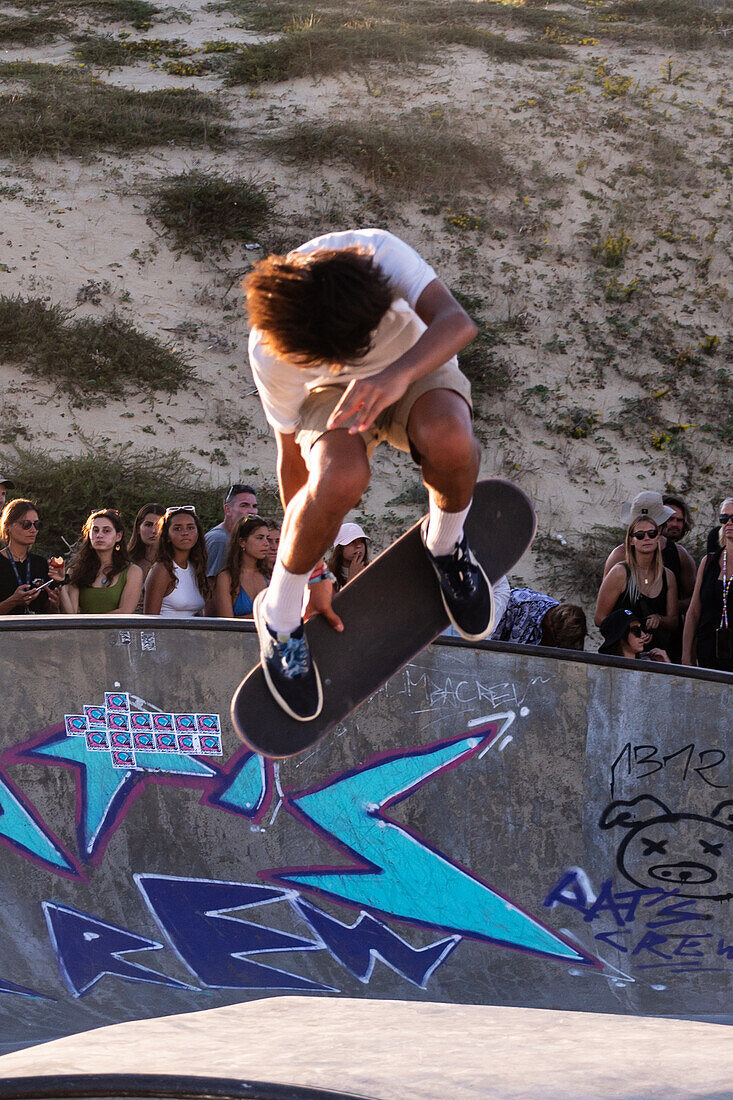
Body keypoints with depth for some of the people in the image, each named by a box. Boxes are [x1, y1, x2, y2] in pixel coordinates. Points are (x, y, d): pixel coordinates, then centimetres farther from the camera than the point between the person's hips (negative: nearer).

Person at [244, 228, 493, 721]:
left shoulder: (380, 254, -35)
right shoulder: (270, 351, -30)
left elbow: (457, 322, -46)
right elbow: (292, 456, -17)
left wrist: (397, 374, -67)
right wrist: (312, 573, -8)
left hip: (420, 366, 1)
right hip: (332, 393, -1)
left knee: (448, 440, -38)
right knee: (340, 477, -37)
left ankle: (446, 541, -1)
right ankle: (280, 614, -10)